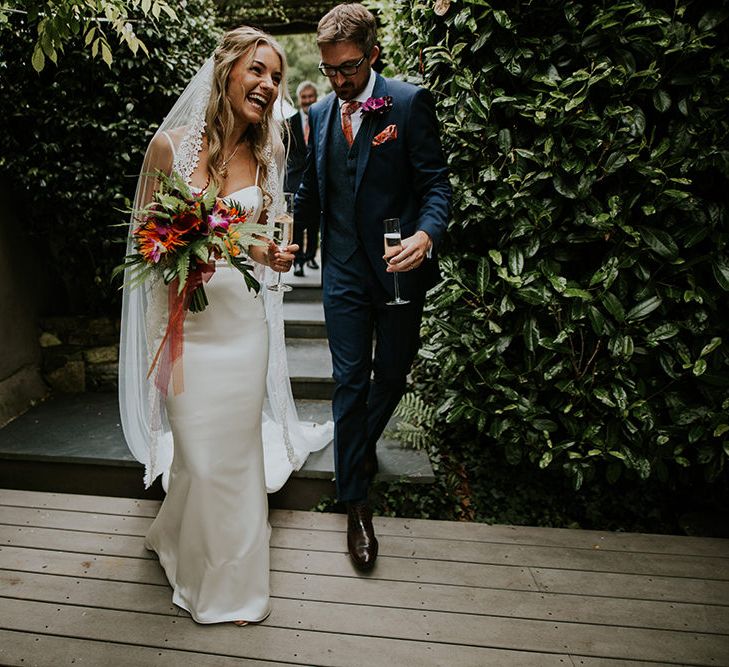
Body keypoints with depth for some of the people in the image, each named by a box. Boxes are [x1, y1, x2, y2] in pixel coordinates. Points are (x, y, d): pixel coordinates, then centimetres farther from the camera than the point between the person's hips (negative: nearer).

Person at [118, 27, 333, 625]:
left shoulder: (266, 153, 4)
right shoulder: (171, 144, -6)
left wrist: (271, 255, -8)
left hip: (242, 316, 3)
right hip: (183, 318, -2)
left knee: (238, 445, 12)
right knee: (199, 451, 5)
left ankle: (236, 572, 38)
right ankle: (204, 566, 36)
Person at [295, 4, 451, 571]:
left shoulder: (409, 103, -5)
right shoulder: (320, 113, 9)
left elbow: (436, 182, -9)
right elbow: (312, 191, 14)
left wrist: (426, 234, -29)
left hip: (400, 268, -2)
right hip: (345, 271, 2)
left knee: (392, 375, 14)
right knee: (350, 382, 2)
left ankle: (365, 441, 46)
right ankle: (356, 504, 14)